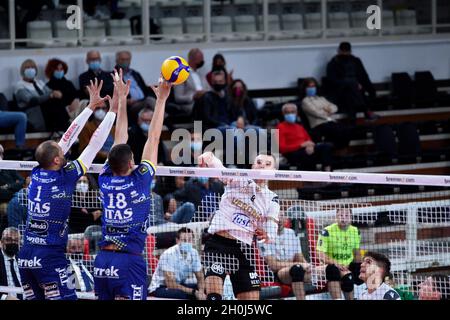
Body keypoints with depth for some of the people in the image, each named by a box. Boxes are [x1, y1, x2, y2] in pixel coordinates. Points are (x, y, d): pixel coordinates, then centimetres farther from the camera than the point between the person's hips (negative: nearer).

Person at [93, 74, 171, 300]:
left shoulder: (106, 181, 4)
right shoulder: (139, 181, -7)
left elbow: (120, 139, 16)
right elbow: (153, 138, 0)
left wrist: (122, 98, 23)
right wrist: (161, 99, 7)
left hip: (102, 260, 6)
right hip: (129, 260, -6)